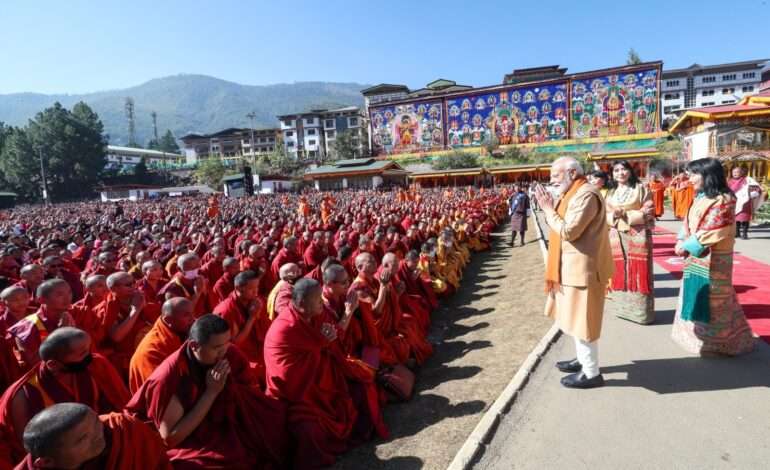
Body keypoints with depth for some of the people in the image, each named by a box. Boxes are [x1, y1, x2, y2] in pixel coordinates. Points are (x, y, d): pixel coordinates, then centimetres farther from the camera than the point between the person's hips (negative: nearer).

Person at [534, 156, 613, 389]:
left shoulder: (586, 194, -19)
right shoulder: (573, 193, 14)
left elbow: (569, 231, -25)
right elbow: (563, 227, 14)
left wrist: (548, 209, -15)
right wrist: (550, 208, 3)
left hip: (584, 267, -11)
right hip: (573, 266, 11)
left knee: (583, 319, -1)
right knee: (576, 317, 20)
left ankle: (592, 373, 12)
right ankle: (583, 360, 34)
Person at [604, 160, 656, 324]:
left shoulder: (641, 189, 0)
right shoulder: (610, 193, 13)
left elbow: (648, 213, -7)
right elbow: (605, 216, 10)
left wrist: (625, 214, -15)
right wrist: (614, 215, -12)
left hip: (638, 237, -4)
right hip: (616, 238, 4)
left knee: (639, 274, -2)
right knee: (619, 273, 7)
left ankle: (642, 312, 7)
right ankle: (623, 307, 19)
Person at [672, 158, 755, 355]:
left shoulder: (722, 200, -17)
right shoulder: (701, 197, 9)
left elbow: (710, 233, -21)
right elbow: (689, 222, 11)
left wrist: (687, 246, -16)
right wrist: (681, 241, -4)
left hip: (712, 258, -8)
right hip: (696, 257, 8)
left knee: (711, 300, 2)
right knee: (696, 296, 17)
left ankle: (717, 341, 17)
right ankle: (698, 334, 31)